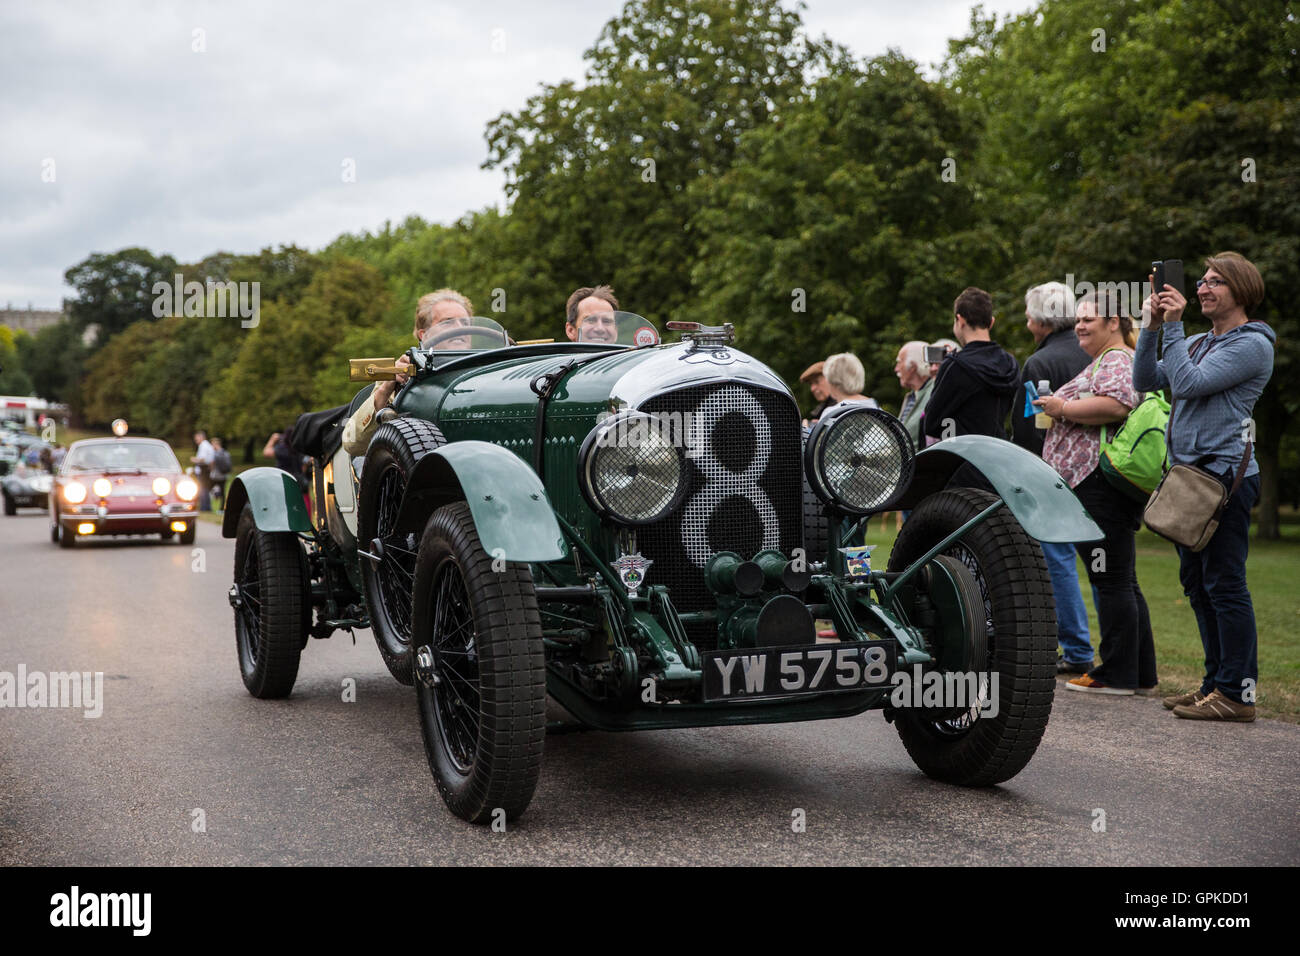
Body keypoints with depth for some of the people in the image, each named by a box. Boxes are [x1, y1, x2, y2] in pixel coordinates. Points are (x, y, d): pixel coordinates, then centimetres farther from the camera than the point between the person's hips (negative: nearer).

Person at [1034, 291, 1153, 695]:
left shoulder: (1116, 361, -8)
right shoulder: (1106, 361, 25)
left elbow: (1117, 405, -26)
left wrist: (1063, 408, -15)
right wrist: (1059, 409, 20)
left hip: (1099, 482, -11)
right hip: (1103, 487, 11)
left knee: (1112, 582, -8)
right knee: (1122, 582, 12)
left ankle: (1117, 674, -5)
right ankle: (1141, 672, 17)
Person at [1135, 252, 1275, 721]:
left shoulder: (1252, 344, -7)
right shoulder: (1198, 343, 20)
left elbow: (1187, 383, -17)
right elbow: (1146, 380, 13)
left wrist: (1173, 326, -13)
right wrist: (1154, 327, 4)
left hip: (1225, 474, -9)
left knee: (1224, 584, -8)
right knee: (1197, 582, 12)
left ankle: (1238, 693, -4)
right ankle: (1216, 682, 20)